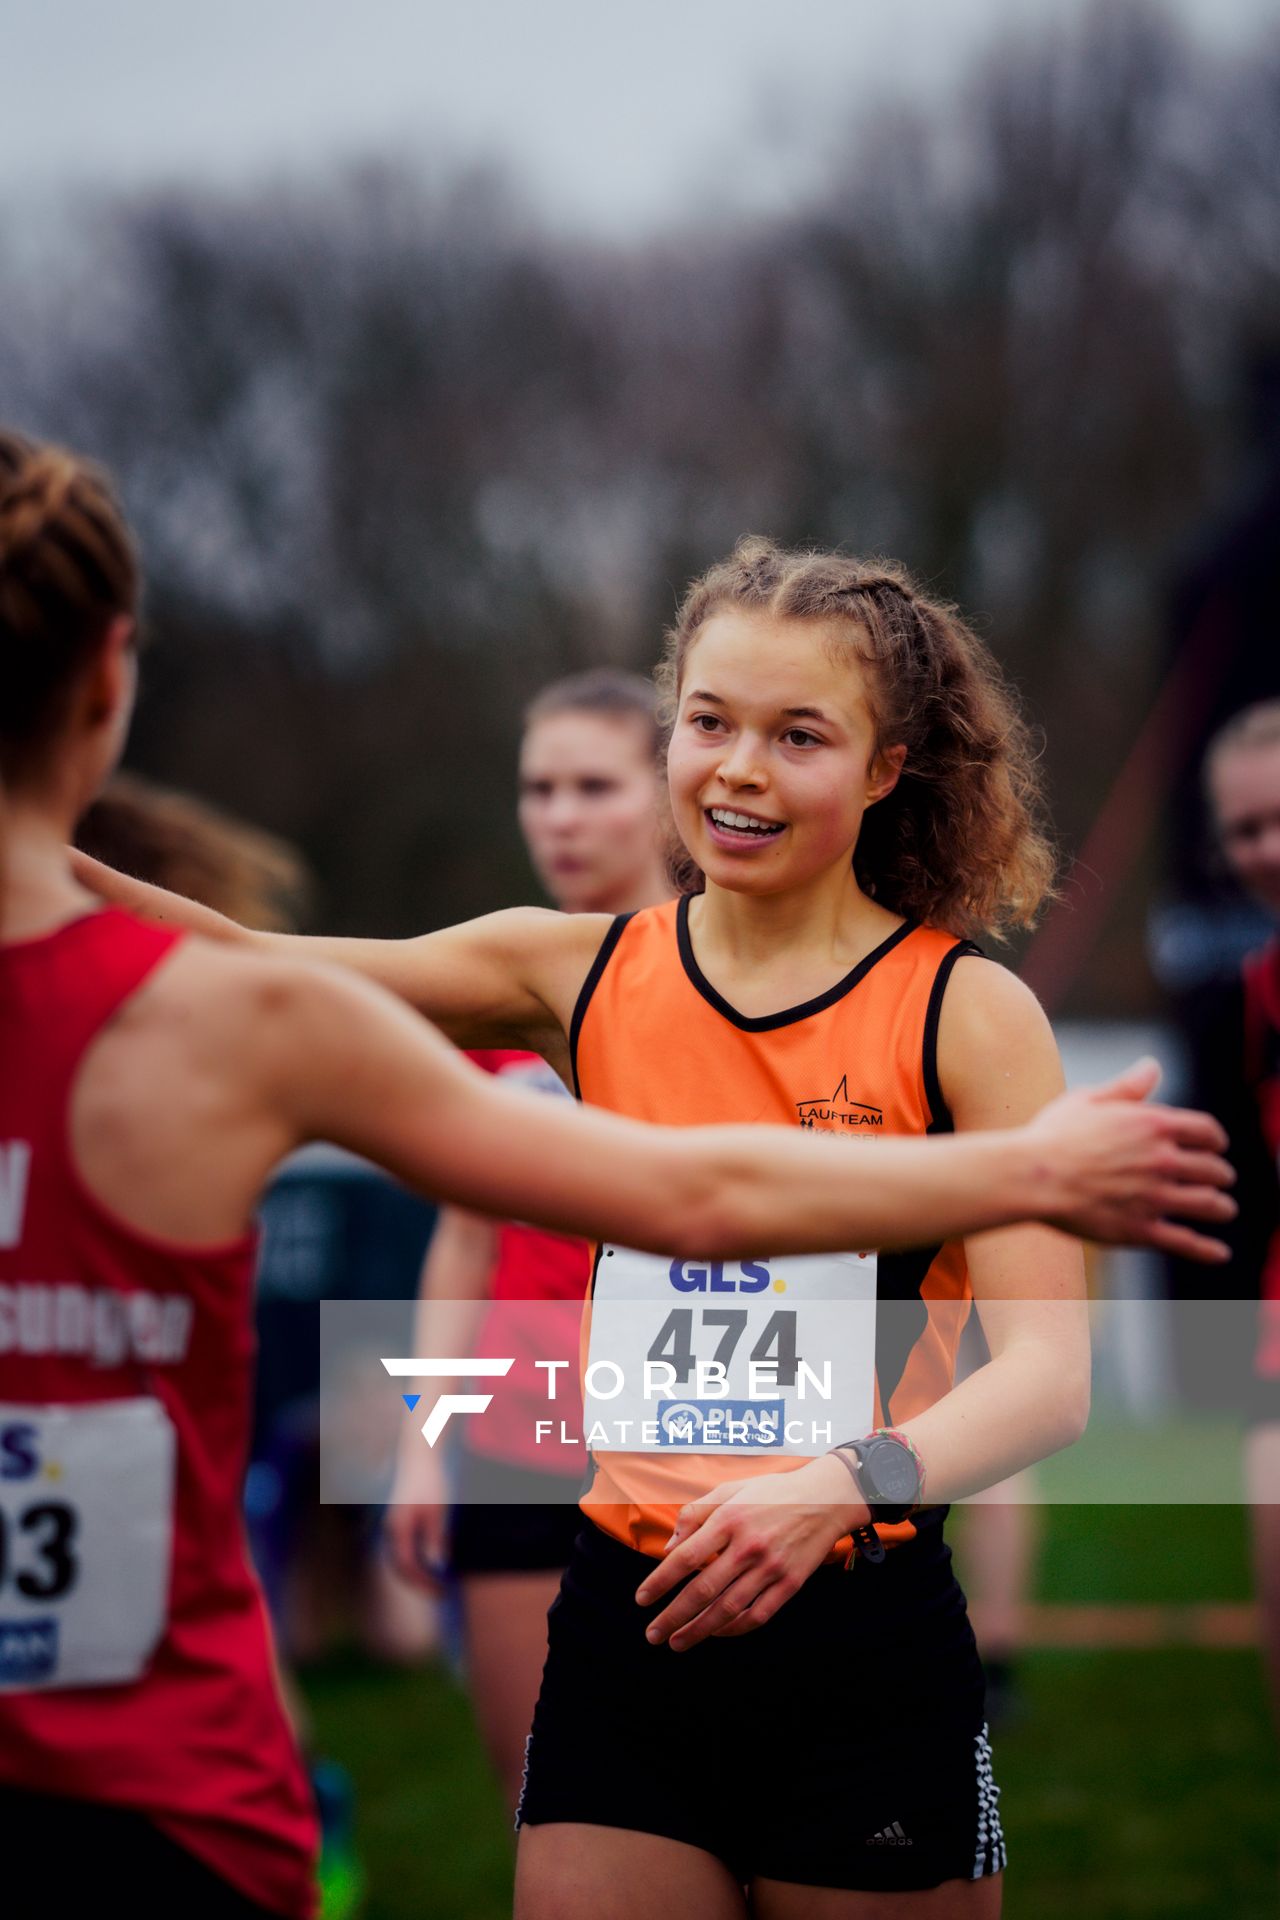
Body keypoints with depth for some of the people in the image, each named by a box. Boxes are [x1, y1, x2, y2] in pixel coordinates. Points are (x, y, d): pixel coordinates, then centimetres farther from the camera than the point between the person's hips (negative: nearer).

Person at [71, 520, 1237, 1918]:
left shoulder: (966, 1012, -4)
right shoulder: (583, 975, 7)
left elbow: (1049, 1372, -12)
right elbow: (250, 972, -3)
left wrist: (843, 1485, -30)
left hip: (866, 1655, -2)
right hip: (629, 1624, 3)